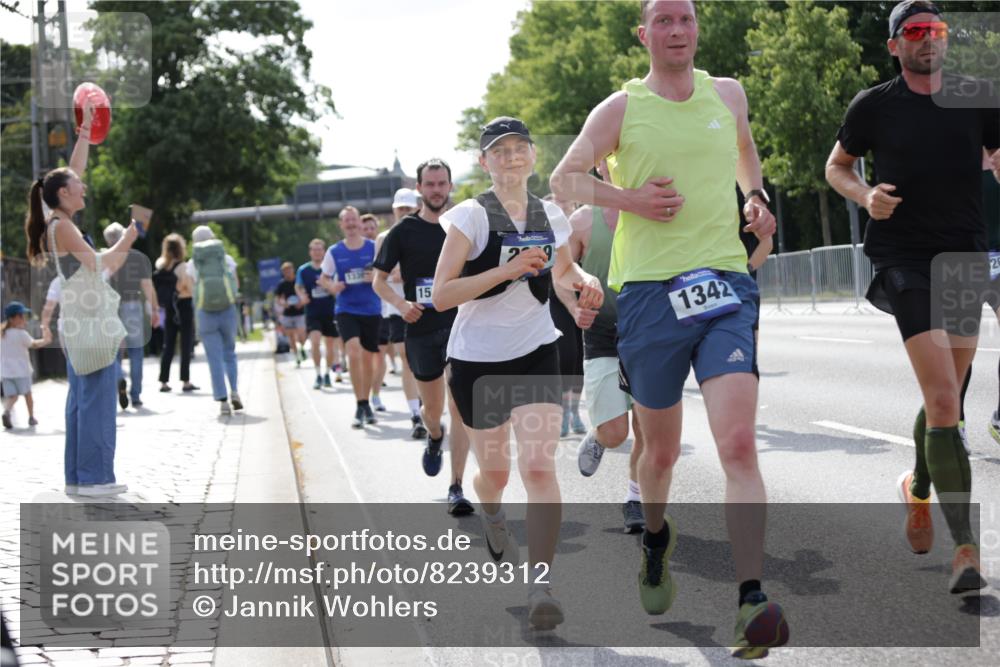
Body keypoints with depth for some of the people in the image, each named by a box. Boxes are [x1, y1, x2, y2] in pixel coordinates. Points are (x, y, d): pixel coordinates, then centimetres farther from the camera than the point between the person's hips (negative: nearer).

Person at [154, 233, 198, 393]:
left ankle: (164, 381, 8)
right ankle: (186, 381, 0)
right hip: (184, 307, -5)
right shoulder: (182, 267, -14)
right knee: (186, 346, 1)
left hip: (168, 309, 5)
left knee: (168, 346, 10)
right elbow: (191, 290, -13)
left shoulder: (159, 265, 2)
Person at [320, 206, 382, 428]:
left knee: (368, 358, 10)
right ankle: (361, 406, -14)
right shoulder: (334, 252, 2)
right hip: (346, 309, -1)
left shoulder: (374, 248, -1)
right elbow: (324, 278, 11)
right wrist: (332, 286, -11)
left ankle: (366, 405, 27)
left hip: (371, 310, 1)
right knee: (354, 352, -20)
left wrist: (376, 277, -16)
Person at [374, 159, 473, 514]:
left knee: (460, 408, -11)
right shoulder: (404, 231, 0)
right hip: (421, 329, 0)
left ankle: (456, 488, -8)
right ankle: (434, 437, 49)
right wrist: (401, 303, -14)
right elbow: (379, 280, 3)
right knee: (434, 410, 11)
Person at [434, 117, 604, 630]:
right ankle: (491, 517, 51)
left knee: (539, 465, -16)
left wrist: (584, 280, 0)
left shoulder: (551, 217, 3)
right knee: (494, 470, 14)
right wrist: (507, 269, -25)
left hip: (536, 355, 2)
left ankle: (540, 583, -16)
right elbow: (441, 295, -16)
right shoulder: (471, 217, -10)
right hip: (477, 358, -2)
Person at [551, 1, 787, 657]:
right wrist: (629, 197, -4)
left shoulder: (727, 93, 12)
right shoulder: (620, 109, 3)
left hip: (725, 287, 1)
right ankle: (657, 536, 46)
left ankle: (753, 603, -21)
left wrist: (756, 196, 17)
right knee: (661, 449, 12)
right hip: (650, 292, -1)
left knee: (739, 444, -16)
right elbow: (565, 177, 12)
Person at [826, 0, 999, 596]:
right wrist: (866, 195, -5)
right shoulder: (874, 106, 3)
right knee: (943, 401, -16)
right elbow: (837, 166, 16)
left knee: (946, 400, 15)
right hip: (905, 257, -4)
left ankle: (918, 489, 46)